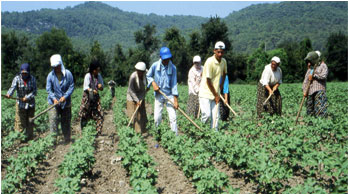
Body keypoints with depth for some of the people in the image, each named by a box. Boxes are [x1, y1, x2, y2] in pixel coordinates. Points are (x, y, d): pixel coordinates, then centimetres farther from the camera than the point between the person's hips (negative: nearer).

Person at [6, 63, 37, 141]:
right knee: (20, 121, -7)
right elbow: (13, 87, -24)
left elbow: (34, 91, -7)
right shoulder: (17, 78, -9)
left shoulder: (32, 78, -4)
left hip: (31, 103, 2)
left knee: (30, 122, 10)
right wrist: (9, 94, -44)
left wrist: (27, 97, -21)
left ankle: (29, 137, 22)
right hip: (20, 103, -2)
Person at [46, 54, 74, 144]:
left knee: (66, 121, 10)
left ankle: (67, 139, 24)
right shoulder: (50, 75, -5)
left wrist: (65, 96, -17)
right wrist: (54, 98, -20)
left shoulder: (68, 74, -6)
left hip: (66, 102, 0)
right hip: (54, 102, 0)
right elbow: (48, 89, -4)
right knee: (53, 119, -12)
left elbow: (71, 87, -5)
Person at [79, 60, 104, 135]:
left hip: (96, 98, 4)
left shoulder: (99, 76, 6)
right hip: (87, 97, -4)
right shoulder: (88, 76, -9)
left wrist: (100, 86, -15)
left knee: (99, 115, -5)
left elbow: (102, 88, 9)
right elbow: (86, 88, -15)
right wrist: (92, 90, -35)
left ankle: (99, 132, 0)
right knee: (84, 115, 0)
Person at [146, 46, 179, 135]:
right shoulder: (155, 65, -6)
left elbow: (174, 84, -6)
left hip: (169, 95, -1)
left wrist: (175, 100, -10)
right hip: (158, 95, 1)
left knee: (173, 117, -6)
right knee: (157, 118, 3)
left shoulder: (173, 67, -6)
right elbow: (148, 75, 11)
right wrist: (153, 83, -10)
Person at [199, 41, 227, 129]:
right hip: (205, 93, -6)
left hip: (216, 93, 6)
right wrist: (216, 95, -9)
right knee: (207, 114, -13)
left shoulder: (224, 61, 4)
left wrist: (221, 85, 14)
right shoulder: (209, 62, -16)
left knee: (216, 116, 2)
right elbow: (208, 80, -14)